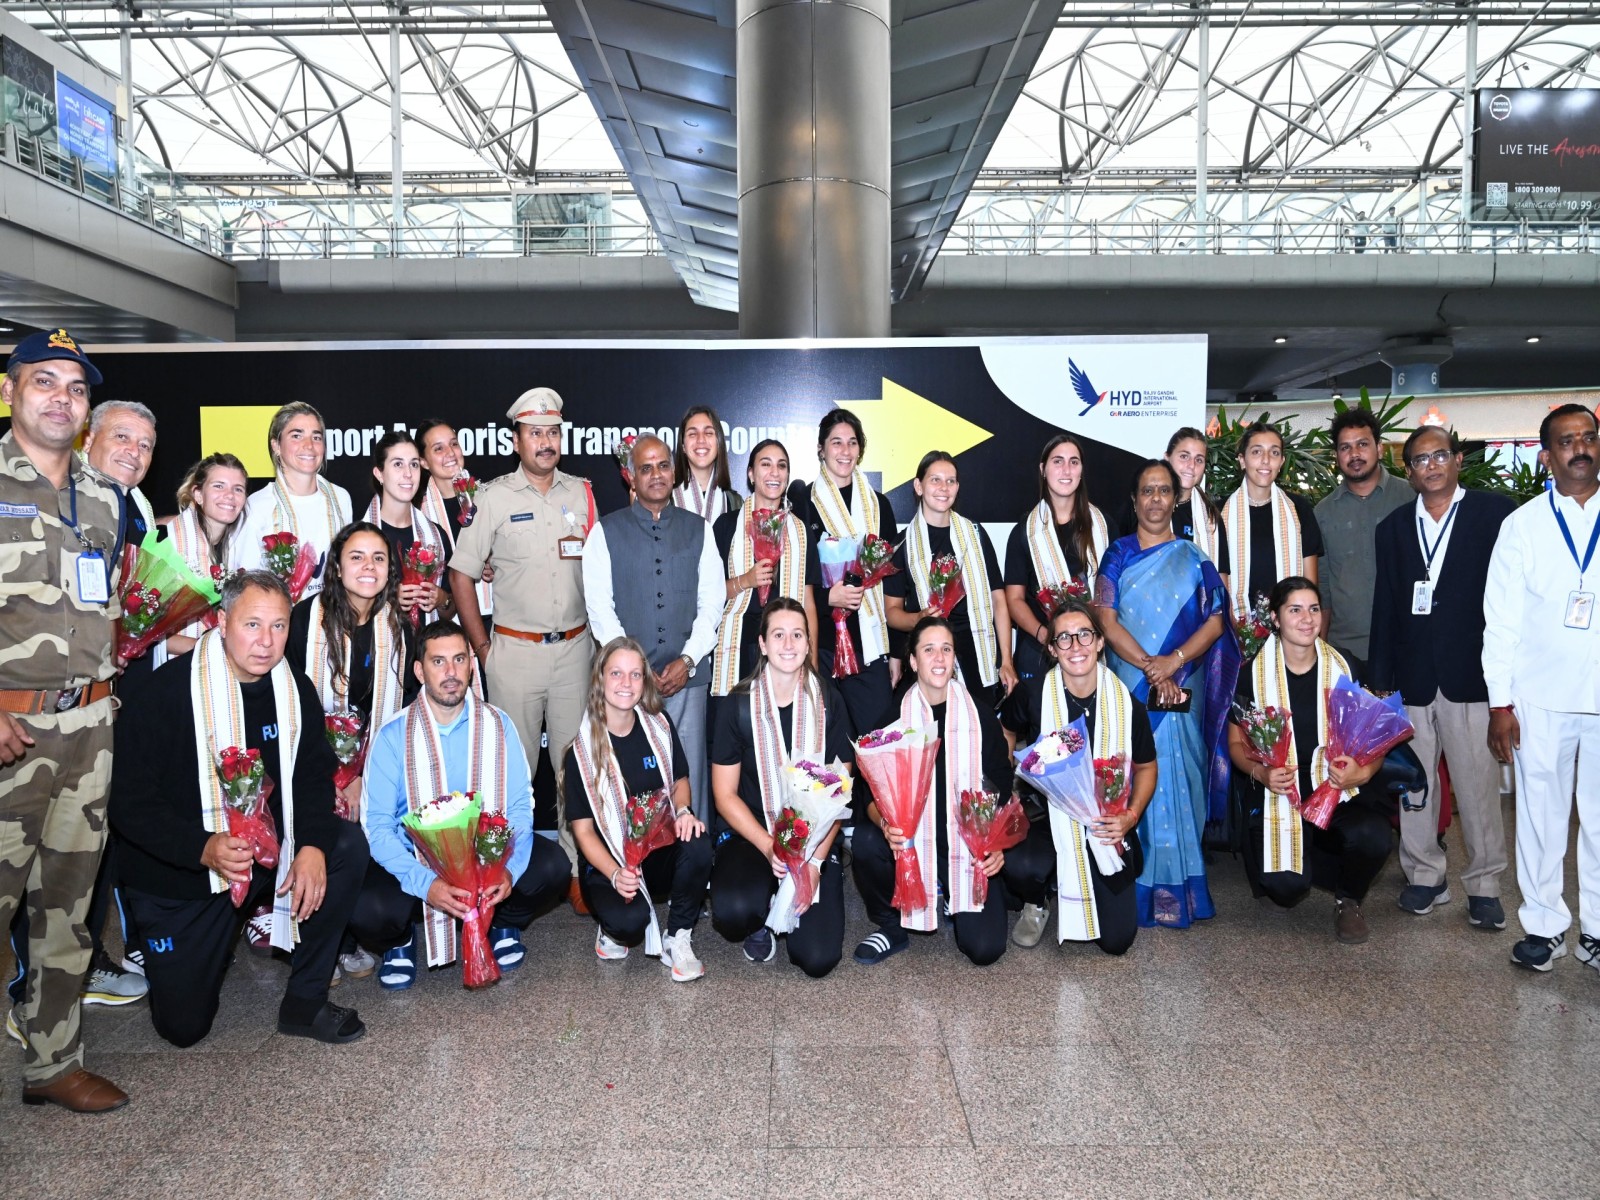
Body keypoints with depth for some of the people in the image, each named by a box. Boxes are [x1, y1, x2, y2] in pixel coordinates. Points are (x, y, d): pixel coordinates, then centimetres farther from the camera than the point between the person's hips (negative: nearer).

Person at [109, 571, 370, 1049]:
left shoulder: (295, 691, -4)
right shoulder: (166, 689, -19)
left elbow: (314, 776, -1)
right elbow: (129, 801, -19)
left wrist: (313, 844, -21)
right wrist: (203, 848, -35)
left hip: (269, 849, 4)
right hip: (178, 873, -3)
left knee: (348, 845, -23)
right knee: (183, 1025, 0)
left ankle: (304, 1002, -8)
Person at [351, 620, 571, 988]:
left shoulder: (498, 725, -3)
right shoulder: (393, 735, -9)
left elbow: (520, 806, -6)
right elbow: (377, 824, -14)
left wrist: (510, 867, -26)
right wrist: (425, 884, -29)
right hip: (415, 859, -1)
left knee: (553, 866, -24)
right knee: (366, 909, -31)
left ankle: (506, 924, 11)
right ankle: (400, 941, 9)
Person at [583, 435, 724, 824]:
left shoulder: (698, 530, 12)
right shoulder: (606, 531, 6)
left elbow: (712, 600, 7)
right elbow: (599, 606, 0)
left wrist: (688, 660, -6)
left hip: (688, 675, 1)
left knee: (690, 773, 3)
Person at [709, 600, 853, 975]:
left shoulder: (827, 701, -3)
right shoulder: (739, 705, -6)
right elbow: (725, 795, -4)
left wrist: (815, 860, -13)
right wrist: (770, 849, -17)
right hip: (752, 836, -1)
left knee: (818, 959, -13)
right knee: (733, 912, -32)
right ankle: (762, 917, 7)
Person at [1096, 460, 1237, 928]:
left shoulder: (1194, 559, 8)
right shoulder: (1117, 555, 6)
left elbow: (1215, 621, 1)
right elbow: (1106, 620, -4)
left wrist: (1173, 661, -14)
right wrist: (1149, 666, -14)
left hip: (1181, 691, 0)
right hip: (1128, 688, 0)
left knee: (1175, 780, 0)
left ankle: (1176, 887, 10)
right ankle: (1135, 886, 9)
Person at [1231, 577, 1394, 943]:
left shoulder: (1344, 669, 2)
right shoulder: (1255, 673, -3)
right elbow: (1237, 743, 3)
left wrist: (1362, 772, -16)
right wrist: (1261, 772, -18)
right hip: (1278, 797, -2)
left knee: (1373, 836, -31)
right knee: (1285, 888, -25)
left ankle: (1348, 899, 4)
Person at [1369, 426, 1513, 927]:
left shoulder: (1495, 513, 2)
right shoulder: (1394, 527, 11)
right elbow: (1385, 605, 10)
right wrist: (1381, 677, 9)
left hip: (1472, 673, -3)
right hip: (1412, 676, 3)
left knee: (1477, 782, 1)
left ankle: (1484, 884, 15)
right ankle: (1424, 875, 21)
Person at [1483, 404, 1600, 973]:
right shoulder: (1522, 525, 3)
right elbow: (1501, 619, 2)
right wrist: (1500, 704, -2)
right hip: (1541, 697, 0)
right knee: (1540, 814, 6)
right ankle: (1544, 925, 19)